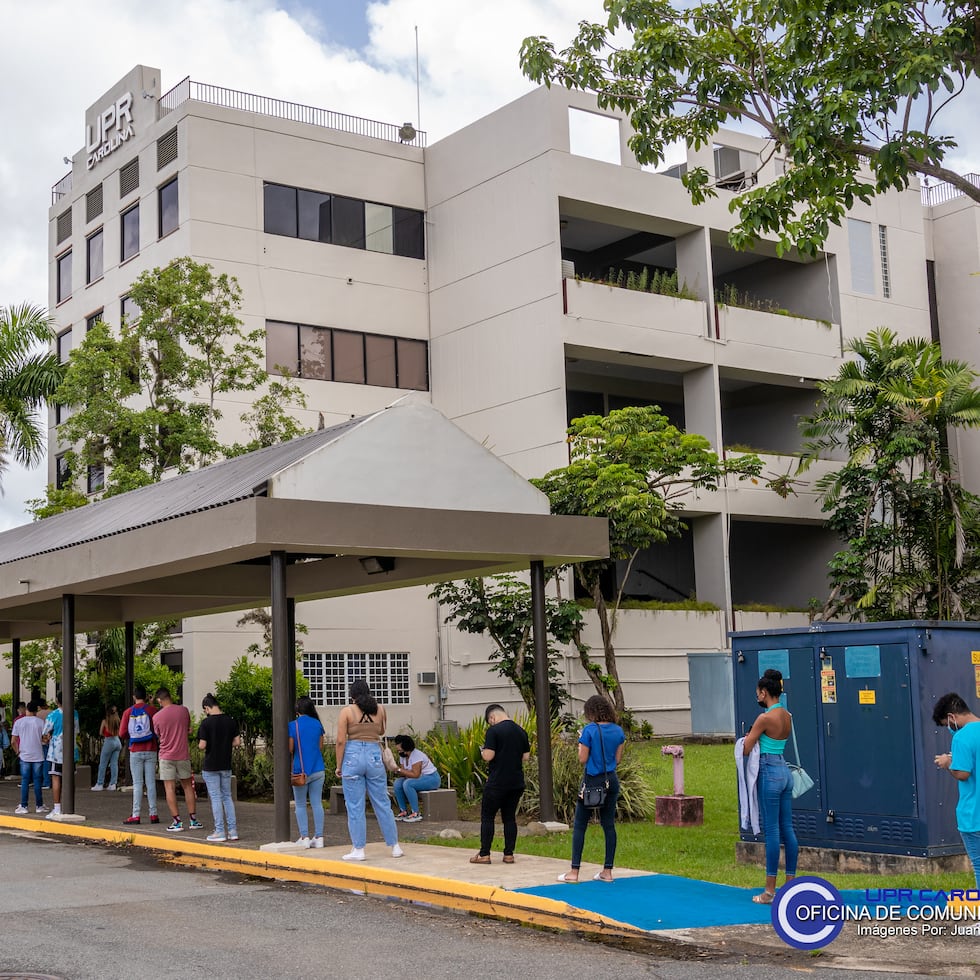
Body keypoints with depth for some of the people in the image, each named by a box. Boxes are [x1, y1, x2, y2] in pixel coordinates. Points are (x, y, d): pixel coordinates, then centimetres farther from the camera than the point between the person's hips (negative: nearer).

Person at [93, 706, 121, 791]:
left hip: (109, 741, -4)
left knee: (103, 764, 3)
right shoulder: (117, 721, 2)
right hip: (117, 741, 4)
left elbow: (101, 733, 3)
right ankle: (113, 784, 5)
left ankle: (100, 785, 4)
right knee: (114, 764, 6)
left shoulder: (105, 721, -7)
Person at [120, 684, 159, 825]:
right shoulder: (152, 710, -4)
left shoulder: (128, 712, -1)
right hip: (150, 751, 0)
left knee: (137, 784, 2)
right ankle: (153, 814, 4)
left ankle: (136, 815, 0)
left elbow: (122, 734, -2)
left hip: (135, 752, 0)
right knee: (151, 783, 4)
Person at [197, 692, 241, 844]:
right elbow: (237, 741, 1)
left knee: (215, 798, 1)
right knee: (227, 797, 13)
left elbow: (202, 745, -16)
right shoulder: (231, 721, 0)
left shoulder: (206, 722, -14)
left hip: (210, 766, -5)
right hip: (226, 765, 5)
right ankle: (233, 831, 12)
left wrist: (201, 747, 6)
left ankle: (220, 832, 3)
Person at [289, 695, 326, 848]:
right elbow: (321, 747, 10)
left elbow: (290, 749, -5)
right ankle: (318, 837, 5)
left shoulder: (293, 725, -7)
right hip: (318, 769, 3)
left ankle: (304, 837, 2)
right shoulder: (317, 724, 4)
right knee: (317, 804, 5)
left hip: (300, 770, -3)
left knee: (300, 805, 6)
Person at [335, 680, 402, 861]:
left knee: (355, 807, 3)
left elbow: (341, 740, -7)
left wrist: (339, 765, 0)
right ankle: (395, 847, 15)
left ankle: (358, 850, 4)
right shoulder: (379, 709, 6)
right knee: (382, 804, 11)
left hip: (353, 757, -3)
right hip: (374, 756, 3)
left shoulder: (347, 711, -3)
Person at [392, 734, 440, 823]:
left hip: (432, 778, -9)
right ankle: (403, 811, -6)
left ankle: (416, 813, -26)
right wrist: (397, 772, -19)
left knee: (407, 784, -30)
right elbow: (404, 773, 4)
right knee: (397, 783, -9)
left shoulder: (416, 755, -23)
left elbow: (415, 774, -30)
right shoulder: (402, 756, 5)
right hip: (420, 778, 9)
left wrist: (400, 770, -27)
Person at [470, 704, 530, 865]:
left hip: (497, 783, -6)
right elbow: (526, 757, 12)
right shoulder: (521, 731, 8)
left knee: (487, 817, 3)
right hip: (517, 782, 6)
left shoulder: (493, 731, -12)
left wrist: (482, 750, 3)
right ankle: (509, 854, 11)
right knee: (510, 817, 12)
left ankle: (484, 854, 3)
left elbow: (488, 756, -17)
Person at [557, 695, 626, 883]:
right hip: (611, 781, 5)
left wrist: (580, 745, 6)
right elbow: (617, 759, 8)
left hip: (592, 781, -5)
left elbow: (583, 759, -11)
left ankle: (574, 872, 0)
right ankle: (607, 871, 11)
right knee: (609, 825, 9)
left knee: (579, 826, 2)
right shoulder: (618, 731, 3)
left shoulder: (590, 730, -12)